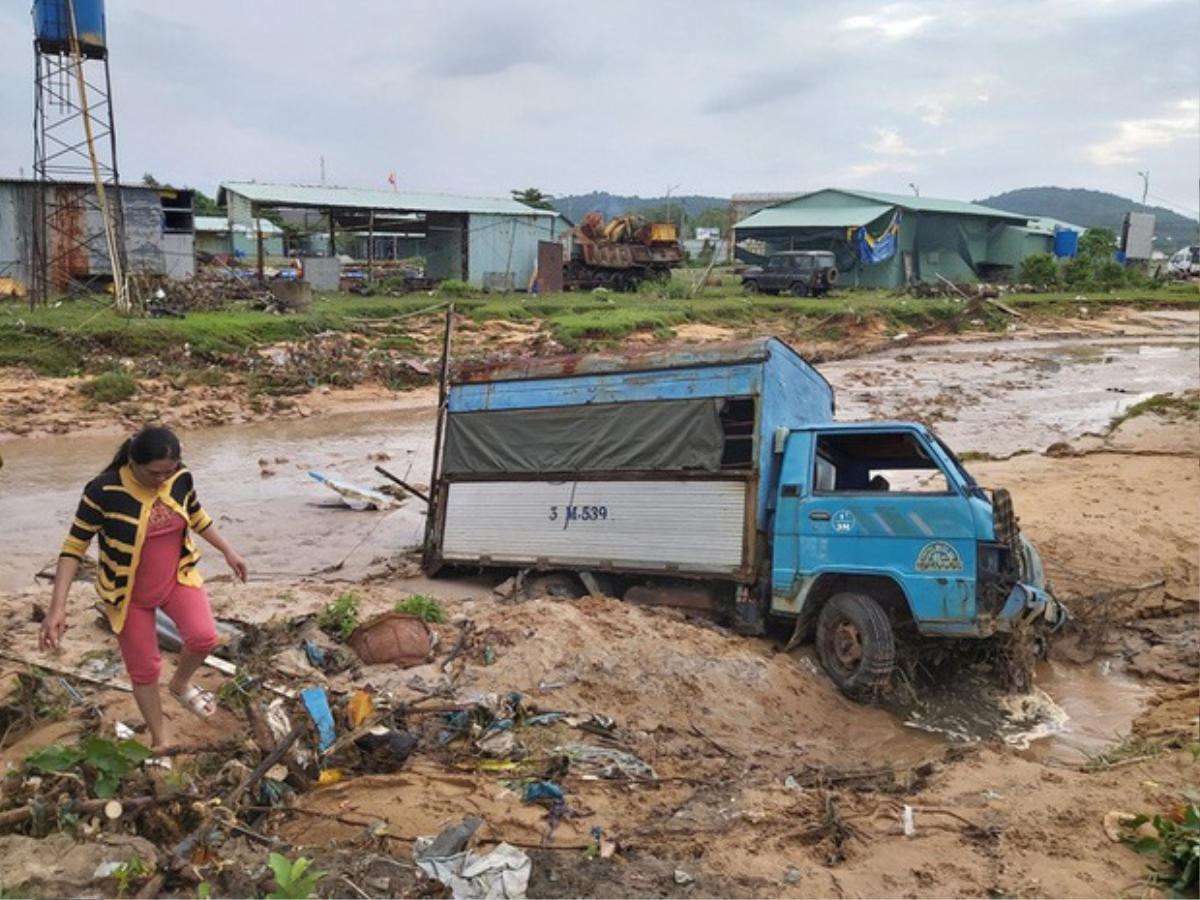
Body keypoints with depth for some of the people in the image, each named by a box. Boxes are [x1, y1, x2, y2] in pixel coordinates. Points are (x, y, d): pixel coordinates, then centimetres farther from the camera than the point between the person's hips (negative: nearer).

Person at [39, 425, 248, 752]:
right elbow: (74, 546, -20)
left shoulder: (180, 477, -14)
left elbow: (195, 515, 7)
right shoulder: (104, 490, -27)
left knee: (204, 636, -20)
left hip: (177, 576, 3)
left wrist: (228, 551, 11)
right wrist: (58, 606, -24)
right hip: (129, 593, -3)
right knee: (144, 669, 7)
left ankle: (180, 684, 14)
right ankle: (160, 741, 31)